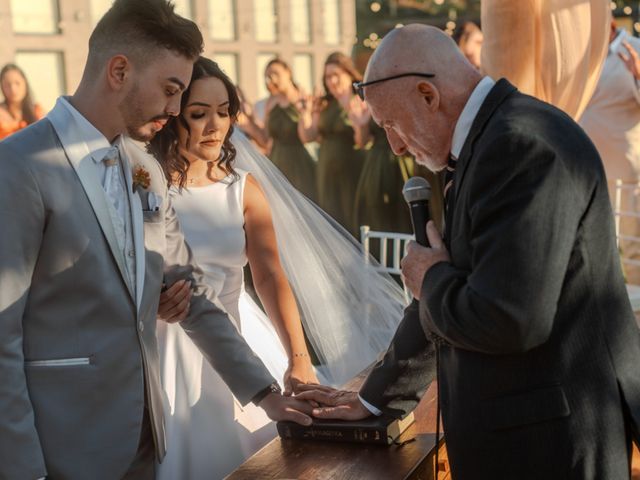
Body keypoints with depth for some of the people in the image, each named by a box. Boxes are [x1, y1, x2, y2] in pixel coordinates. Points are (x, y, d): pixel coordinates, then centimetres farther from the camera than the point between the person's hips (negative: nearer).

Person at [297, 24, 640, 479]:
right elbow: (449, 303, 19)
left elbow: (507, 319, -28)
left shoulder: (521, 141, -20)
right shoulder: (491, 139, 10)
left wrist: (432, 278, -9)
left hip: (547, 442, -9)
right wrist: (377, 396, 25)